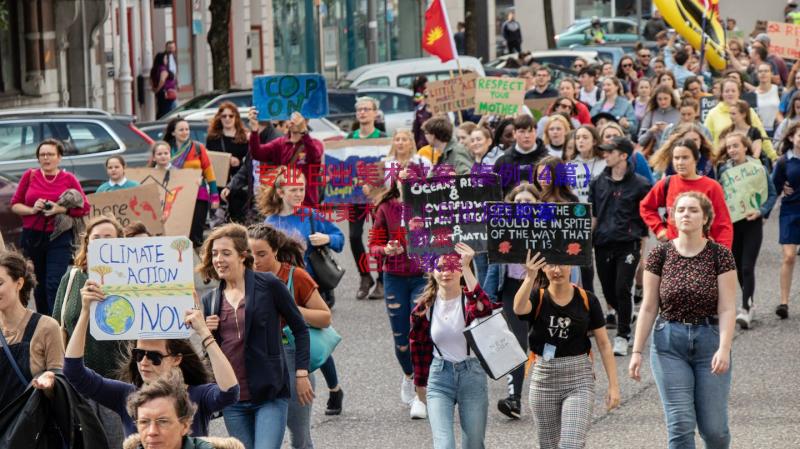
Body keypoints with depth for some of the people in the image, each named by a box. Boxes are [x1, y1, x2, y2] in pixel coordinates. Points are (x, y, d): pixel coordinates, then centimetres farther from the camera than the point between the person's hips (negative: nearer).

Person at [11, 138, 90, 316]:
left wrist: (61, 209, -15)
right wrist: (32, 210, -13)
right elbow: (15, 204, 7)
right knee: (38, 284, 11)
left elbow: (85, 208, 0)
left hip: (59, 237, -2)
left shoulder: (69, 179, 0)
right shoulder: (30, 175, 4)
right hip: (32, 237, 3)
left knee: (54, 284, -12)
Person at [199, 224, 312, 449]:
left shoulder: (268, 285, -4)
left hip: (270, 394, -5)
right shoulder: (210, 300, 10)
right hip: (232, 400, 5)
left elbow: (299, 328, 3)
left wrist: (301, 374, -2)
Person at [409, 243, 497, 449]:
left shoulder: (469, 300, -8)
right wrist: (420, 383, 19)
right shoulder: (424, 307, -1)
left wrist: (467, 268, -40)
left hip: (472, 375, 0)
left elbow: (484, 308, -35)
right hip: (439, 378, 1)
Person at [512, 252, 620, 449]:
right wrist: (529, 278, -45)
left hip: (579, 381, -1)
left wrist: (613, 385, -2)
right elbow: (519, 308, -28)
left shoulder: (587, 300, -1)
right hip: (543, 378, 2)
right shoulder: (537, 298, -3)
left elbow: (604, 344, 2)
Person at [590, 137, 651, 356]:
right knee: (609, 291, 8)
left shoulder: (639, 184, -3)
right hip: (603, 244, 4)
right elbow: (593, 215, 14)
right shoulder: (598, 183, 10)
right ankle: (627, 320, 33)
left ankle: (623, 336, -3)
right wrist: (587, 240, 9)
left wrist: (643, 239, 0)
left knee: (622, 290, -12)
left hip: (628, 245, -4)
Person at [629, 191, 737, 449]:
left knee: (713, 427, 2)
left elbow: (727, 308, -7)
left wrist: (724, 348, -19)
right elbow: (648, 308, 3)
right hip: (669, 343, 1)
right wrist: (637, 352, -1)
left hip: (710, 340, -1)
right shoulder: (660, 254, 1)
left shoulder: (720, 255, -3)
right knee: (680, 425, -6)